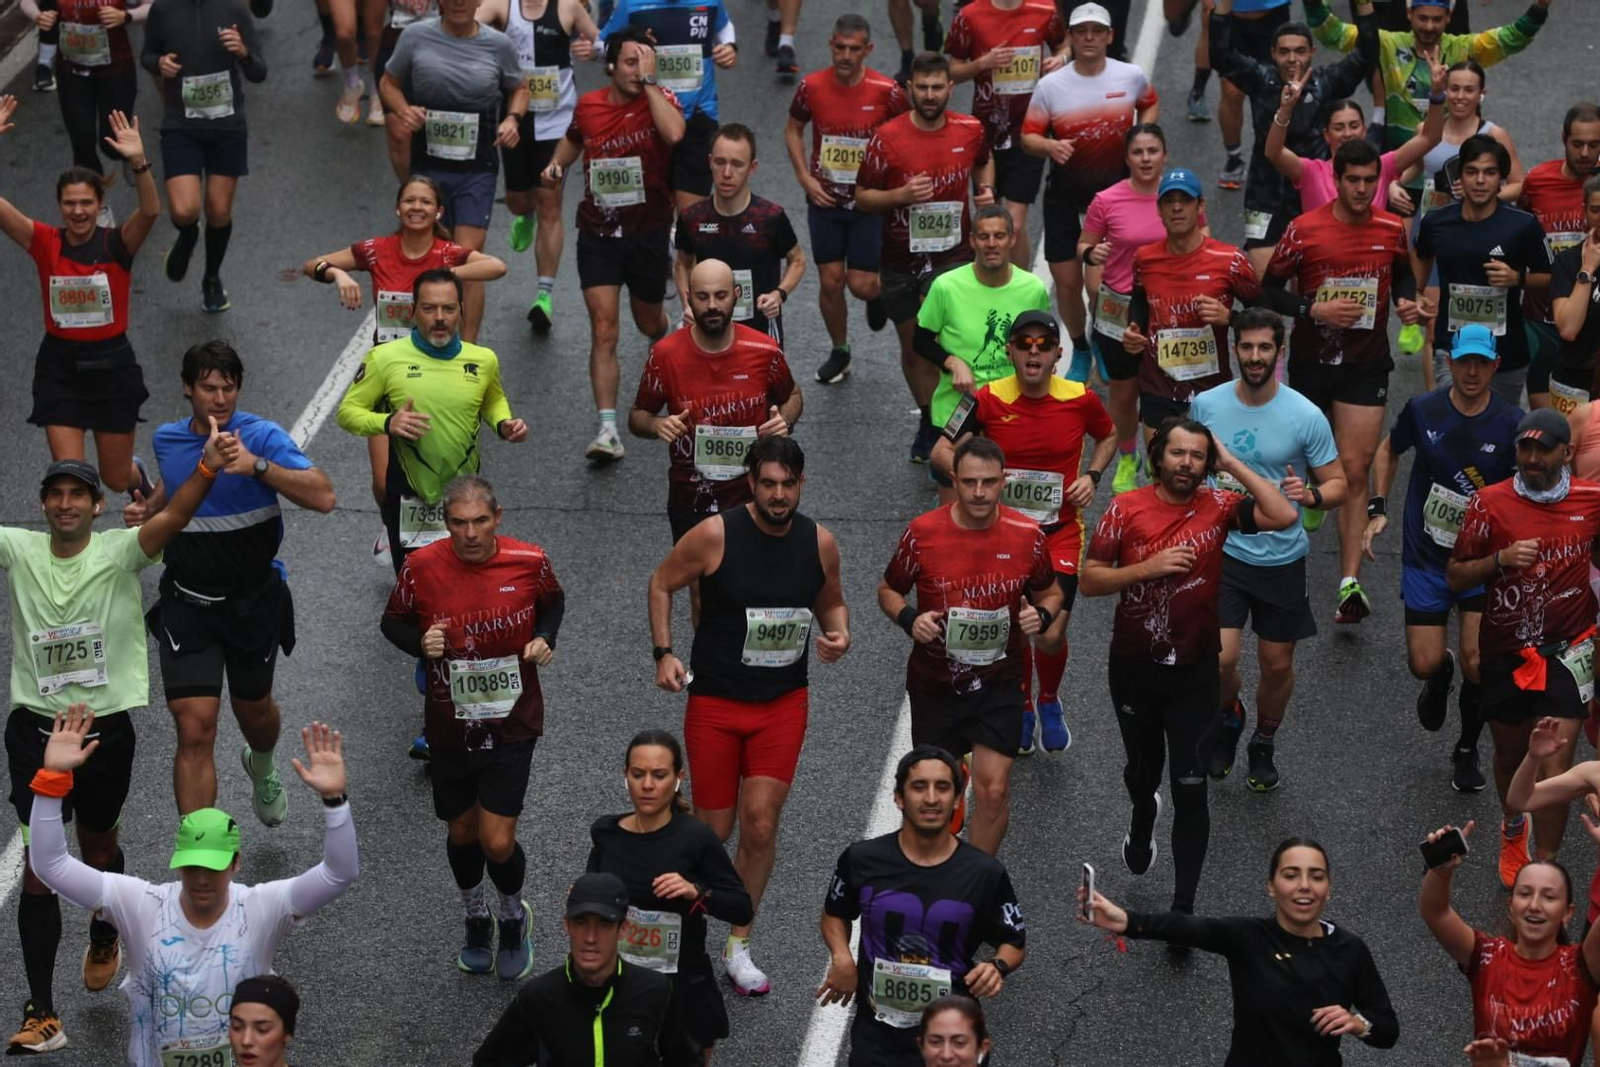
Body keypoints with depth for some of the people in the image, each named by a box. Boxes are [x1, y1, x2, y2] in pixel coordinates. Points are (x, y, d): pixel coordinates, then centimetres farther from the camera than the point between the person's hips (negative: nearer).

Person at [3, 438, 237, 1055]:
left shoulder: (119, 553, -10)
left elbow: (172, 518, -27)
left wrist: (208, 468, -45)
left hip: (106, 727, 0)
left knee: (98, 849, 21)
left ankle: (104, 939, 53)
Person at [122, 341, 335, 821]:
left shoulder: (262, 435, -15)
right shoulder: (167, 439, 1)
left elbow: (324, 497, -27)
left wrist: (257, 466, -36)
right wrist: (148, 509, 5)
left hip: (254, 600, -1)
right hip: (187, 602, 1)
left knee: (253, 707, 21)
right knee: (195, 728, -11)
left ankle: (262, 767, 59)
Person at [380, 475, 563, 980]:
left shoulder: (529, 561, -12)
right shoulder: (421, 567, -14)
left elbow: (553, 601, 10)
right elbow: (393, 622, 2)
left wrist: (544, 639, -10)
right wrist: (420, 643, -19)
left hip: (512, 724, -1)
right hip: (449, 725, 1)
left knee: (498, 841, -5)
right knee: (462, 832, 17)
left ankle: (512, 916, 27)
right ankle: (476, 918, 45)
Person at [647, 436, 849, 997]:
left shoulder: (819, 542, -4)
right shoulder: (715, 535, -14)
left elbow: (831, 603, 14)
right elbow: (661, 584, 0)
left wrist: (839, 635, -8)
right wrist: (663, 652, -10)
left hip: (783, 703, 2)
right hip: (715, 702, -2)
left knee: (761, 824, -5)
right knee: (715, 829, 3)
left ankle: (737, 947, 11)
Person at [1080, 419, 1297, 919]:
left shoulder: (1217, 506, -8)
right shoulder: (1126, 509, -9)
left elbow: (1285, 515, -22)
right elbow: (1088, 581, -7)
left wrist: (1232, 464, -17)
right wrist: (1149, 567, -21)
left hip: (1194, 671, -1)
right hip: (1135, 666, 1)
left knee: (1190, 789, -7)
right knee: (1143, 768, 24)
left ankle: (1183, 906, -2)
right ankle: (1142, 827, 59)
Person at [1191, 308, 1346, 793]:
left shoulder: (1306, 416, -11)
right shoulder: (1206, 405, -5)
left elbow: (1338, 486, -5)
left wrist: (1310, 495, -25)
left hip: (1283, 557, 0)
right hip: (1223, 550, 0)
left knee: (1277, 663, 11)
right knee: (1220, 659, -14)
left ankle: (1264, 743, 38)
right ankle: (1228, 717, 21)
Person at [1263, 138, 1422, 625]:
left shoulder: (1392, 229, -1)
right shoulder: (1304, 230, -9)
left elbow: (1403, 274, 18)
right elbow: (1270, 289, -5)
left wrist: (1407, 300, -3)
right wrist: (1314, 310, -19)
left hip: (1366, 365, 0)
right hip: (1310, 361, 0)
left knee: (1354, 471, -7)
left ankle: (1350, 584, -11)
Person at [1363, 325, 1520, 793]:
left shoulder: (1510, 424, -12)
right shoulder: (1423, 410, -7)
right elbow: (1388, 452, 12)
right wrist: (1377, 510, 3)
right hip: (1426, 557, 2)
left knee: (1477, 664, -10)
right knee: (1424, 664, 0)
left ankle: (1467, 752, 16)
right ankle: (1440, 676, 41)